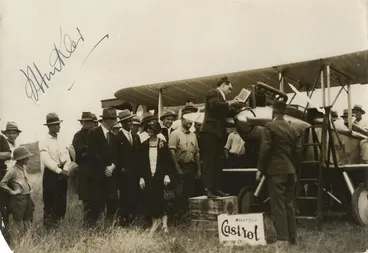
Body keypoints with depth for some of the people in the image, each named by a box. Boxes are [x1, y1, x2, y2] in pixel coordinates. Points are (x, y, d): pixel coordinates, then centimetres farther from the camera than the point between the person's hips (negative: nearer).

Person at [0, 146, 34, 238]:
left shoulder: (24, 167, 7)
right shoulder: (12, 170, -16)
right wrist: (11, 191, -12)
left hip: (27, 197, 8)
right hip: (18, 199, -8)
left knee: (28, 222, 15)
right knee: (19, 226, 0)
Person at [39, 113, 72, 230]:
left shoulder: (62, 141, 10)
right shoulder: (44, 142, -8)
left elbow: (67, 158, 5)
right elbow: (46, 160, -17)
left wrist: (65, 170, -11)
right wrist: (59, 171, -18)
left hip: (62, 174, 6)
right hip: (51, 174, -6)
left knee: (62, 203, 11)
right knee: (50, 203, -2)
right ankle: (49, 228, 7)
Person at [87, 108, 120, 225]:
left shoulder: (114, 137, 17)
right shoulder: (93, 133, -4)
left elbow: (116, 155, 12)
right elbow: (93, 153, -11)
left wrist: (112, 167, -7)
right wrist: (104, 169, -12)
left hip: (111, 175, 6)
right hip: (97, 175, -5)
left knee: (113, 202, 0)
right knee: (97, 204, -4)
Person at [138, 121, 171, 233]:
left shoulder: (163, 144, 1)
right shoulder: (144, 145, 5)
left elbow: (167, 160, 1)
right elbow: (140, 162, 5)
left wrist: (166, 175, -7)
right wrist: (141, 177, -1)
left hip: (159, 176, -2)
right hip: (148, 176, 2)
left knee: (158, 198, -8)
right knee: (148, 199, -2)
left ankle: (162, 217, 16)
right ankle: (155, 220, 14)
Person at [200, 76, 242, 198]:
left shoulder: (221, 97, 23)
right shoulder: (213, 93, -3)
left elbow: (224, 113, 25)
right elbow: (215, 105, -22)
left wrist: (235, 107, 13)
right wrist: (230, 103, -12)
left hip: (218, 133, 10)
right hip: (210, 131, -10)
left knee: (218, 162, 7)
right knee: (209, 161, -12)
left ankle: (216, 188, 9)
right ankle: (208, 188, -14)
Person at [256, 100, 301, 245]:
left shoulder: (269, 127, -6)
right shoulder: (292, 129, 12)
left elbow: (265, 149, -13)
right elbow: (297, 151, 11)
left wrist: (260, 168, -6)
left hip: (276, 170, -6)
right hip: (290, 171, 6)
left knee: (278, 205, -5)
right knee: (289, 204, 12)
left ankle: (282, 238, -6)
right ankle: (292, 237, 15)